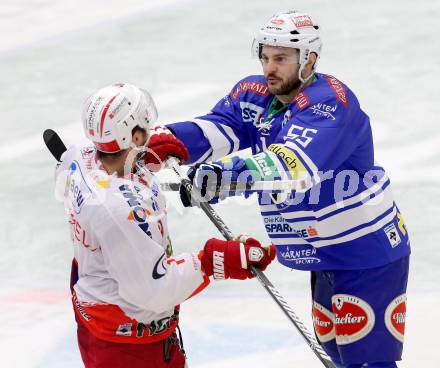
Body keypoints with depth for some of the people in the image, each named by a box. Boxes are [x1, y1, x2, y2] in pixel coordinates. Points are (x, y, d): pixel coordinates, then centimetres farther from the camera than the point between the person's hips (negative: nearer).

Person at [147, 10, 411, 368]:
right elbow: (221, 130, -14)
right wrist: (171, 140, -35)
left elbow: (294, 163, -40)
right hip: (325, 256, 9)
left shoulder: (328, 101, -23)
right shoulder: (255, 95, 3)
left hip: (368, 253, -9)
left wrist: (223, 175, -54)